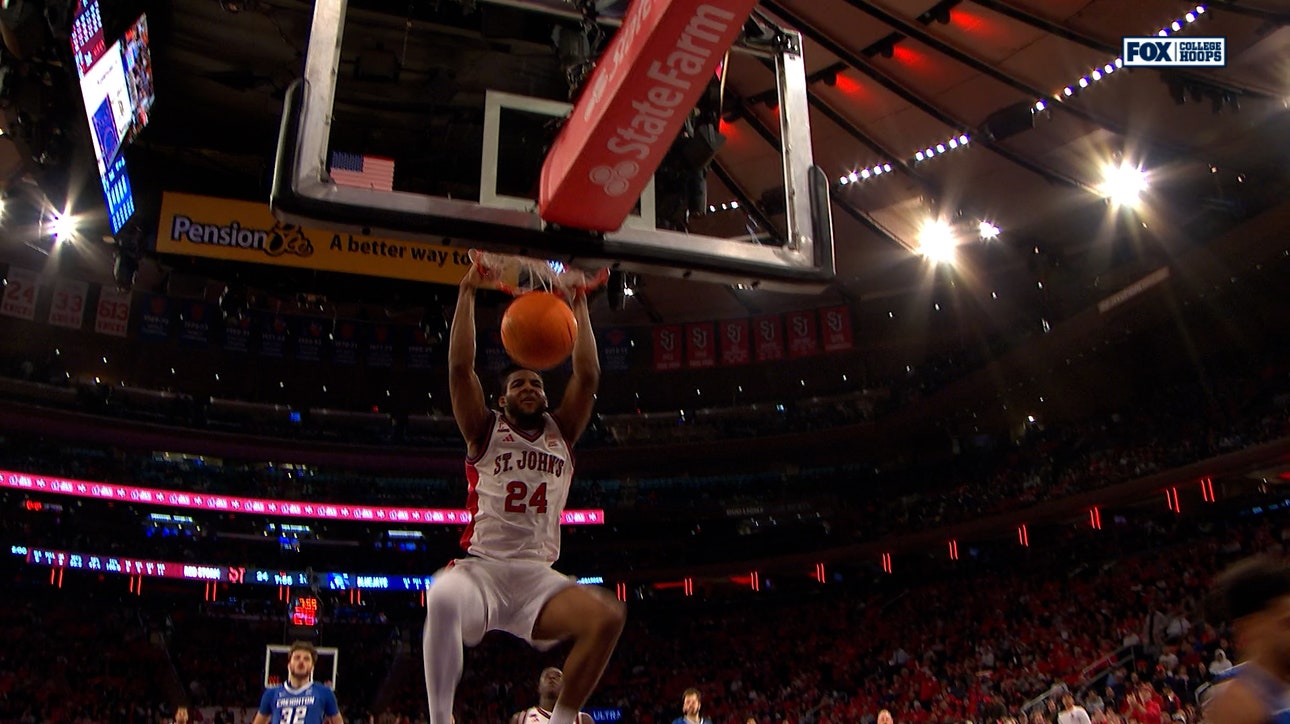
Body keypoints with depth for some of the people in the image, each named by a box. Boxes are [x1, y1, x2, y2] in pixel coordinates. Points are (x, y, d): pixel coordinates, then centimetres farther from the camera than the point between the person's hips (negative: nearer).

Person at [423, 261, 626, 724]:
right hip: (482, 568, -3)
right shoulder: (486, 432, 10)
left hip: (540, 577, 3)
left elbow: (587, 376, 7)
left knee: (608, 617, -26)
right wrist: (467, 293, -1)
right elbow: (459, 367, -2)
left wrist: (579, 306, 9)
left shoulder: (561, 434, 17)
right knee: (443, 599, -40)